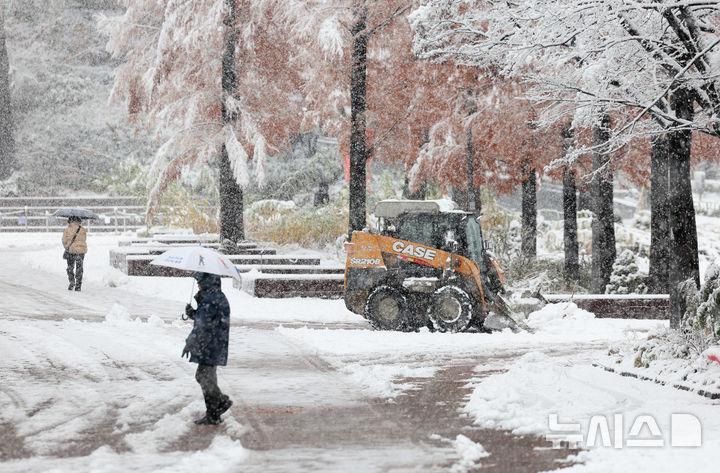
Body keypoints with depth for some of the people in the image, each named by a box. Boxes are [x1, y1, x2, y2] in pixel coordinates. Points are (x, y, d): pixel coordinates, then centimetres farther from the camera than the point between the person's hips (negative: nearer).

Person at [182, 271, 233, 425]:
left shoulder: (211, 300, -20)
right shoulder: (219, 297, 13)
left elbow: (202, 326, -21)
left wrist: (189, 343, -14)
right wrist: (192, 313, 5)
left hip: (210, 347, -10)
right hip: (214, 347, 10)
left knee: (207, 379, -2)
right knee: (202, 376, 20)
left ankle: (212, 417, 5)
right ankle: (222, 401, 25)